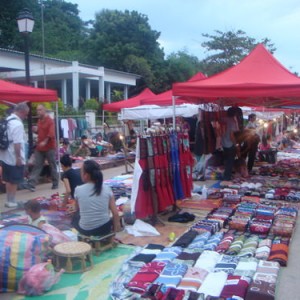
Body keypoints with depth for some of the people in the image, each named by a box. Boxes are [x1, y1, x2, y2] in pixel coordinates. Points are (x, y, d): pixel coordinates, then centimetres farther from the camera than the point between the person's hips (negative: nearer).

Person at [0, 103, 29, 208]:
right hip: (14, 158, -9)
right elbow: (17, 143, -25)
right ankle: (12, 201, 12)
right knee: (14, 181, 4)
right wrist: (19, 157, -20)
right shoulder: (18, 124, -20)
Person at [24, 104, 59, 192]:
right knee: (37, 166, 1)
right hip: (39, 147, 7)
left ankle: (55, 183, 18)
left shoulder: (50, 120, -11)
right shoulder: (39, 120, 12)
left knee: (52, 166, 6)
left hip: (49, 147, -7)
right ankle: (31, 184, -3)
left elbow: (51, 134, -21)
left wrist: (45, 142, -32)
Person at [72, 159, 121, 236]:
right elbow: (115, 213, -7)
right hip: (105, 228, 2)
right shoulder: (107, 189, -8)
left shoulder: (78, 190, -10)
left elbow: (77, 210, 7)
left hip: (86, 230, -1)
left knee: (75, 217, 31)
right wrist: (116, 227, 9)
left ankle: (87, 238, 24)